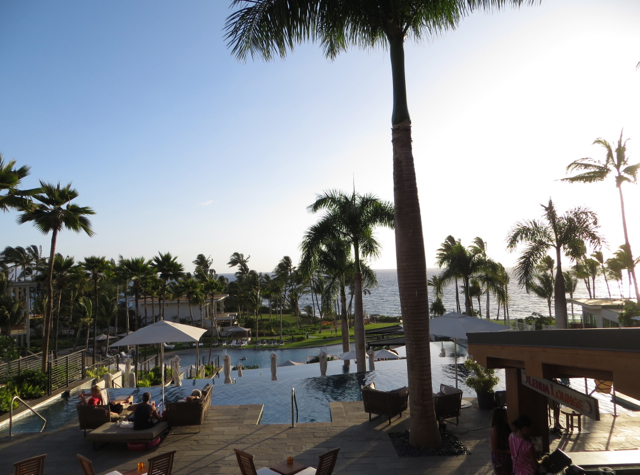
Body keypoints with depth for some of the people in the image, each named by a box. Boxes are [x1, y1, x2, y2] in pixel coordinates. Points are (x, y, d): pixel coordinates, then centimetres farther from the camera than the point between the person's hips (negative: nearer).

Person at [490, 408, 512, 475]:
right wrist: (508, 451, -21)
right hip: (499, 460, -7)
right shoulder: (494, 430, -22)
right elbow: (494, 449, -20)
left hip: (508, 458, 7)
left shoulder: (505, 427, -1)